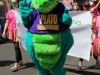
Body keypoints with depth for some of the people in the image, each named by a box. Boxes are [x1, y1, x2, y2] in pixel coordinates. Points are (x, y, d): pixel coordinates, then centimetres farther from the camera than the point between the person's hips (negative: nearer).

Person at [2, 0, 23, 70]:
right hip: (11, 31, 5)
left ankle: (16, 64, -8)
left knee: (17, 47, -10)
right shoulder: (9, 12, 7)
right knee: (16, 46, 13)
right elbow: (7, 22, 12)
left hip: (18, 31, -4)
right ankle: (20, 62, 26)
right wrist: (4, 31, 8)